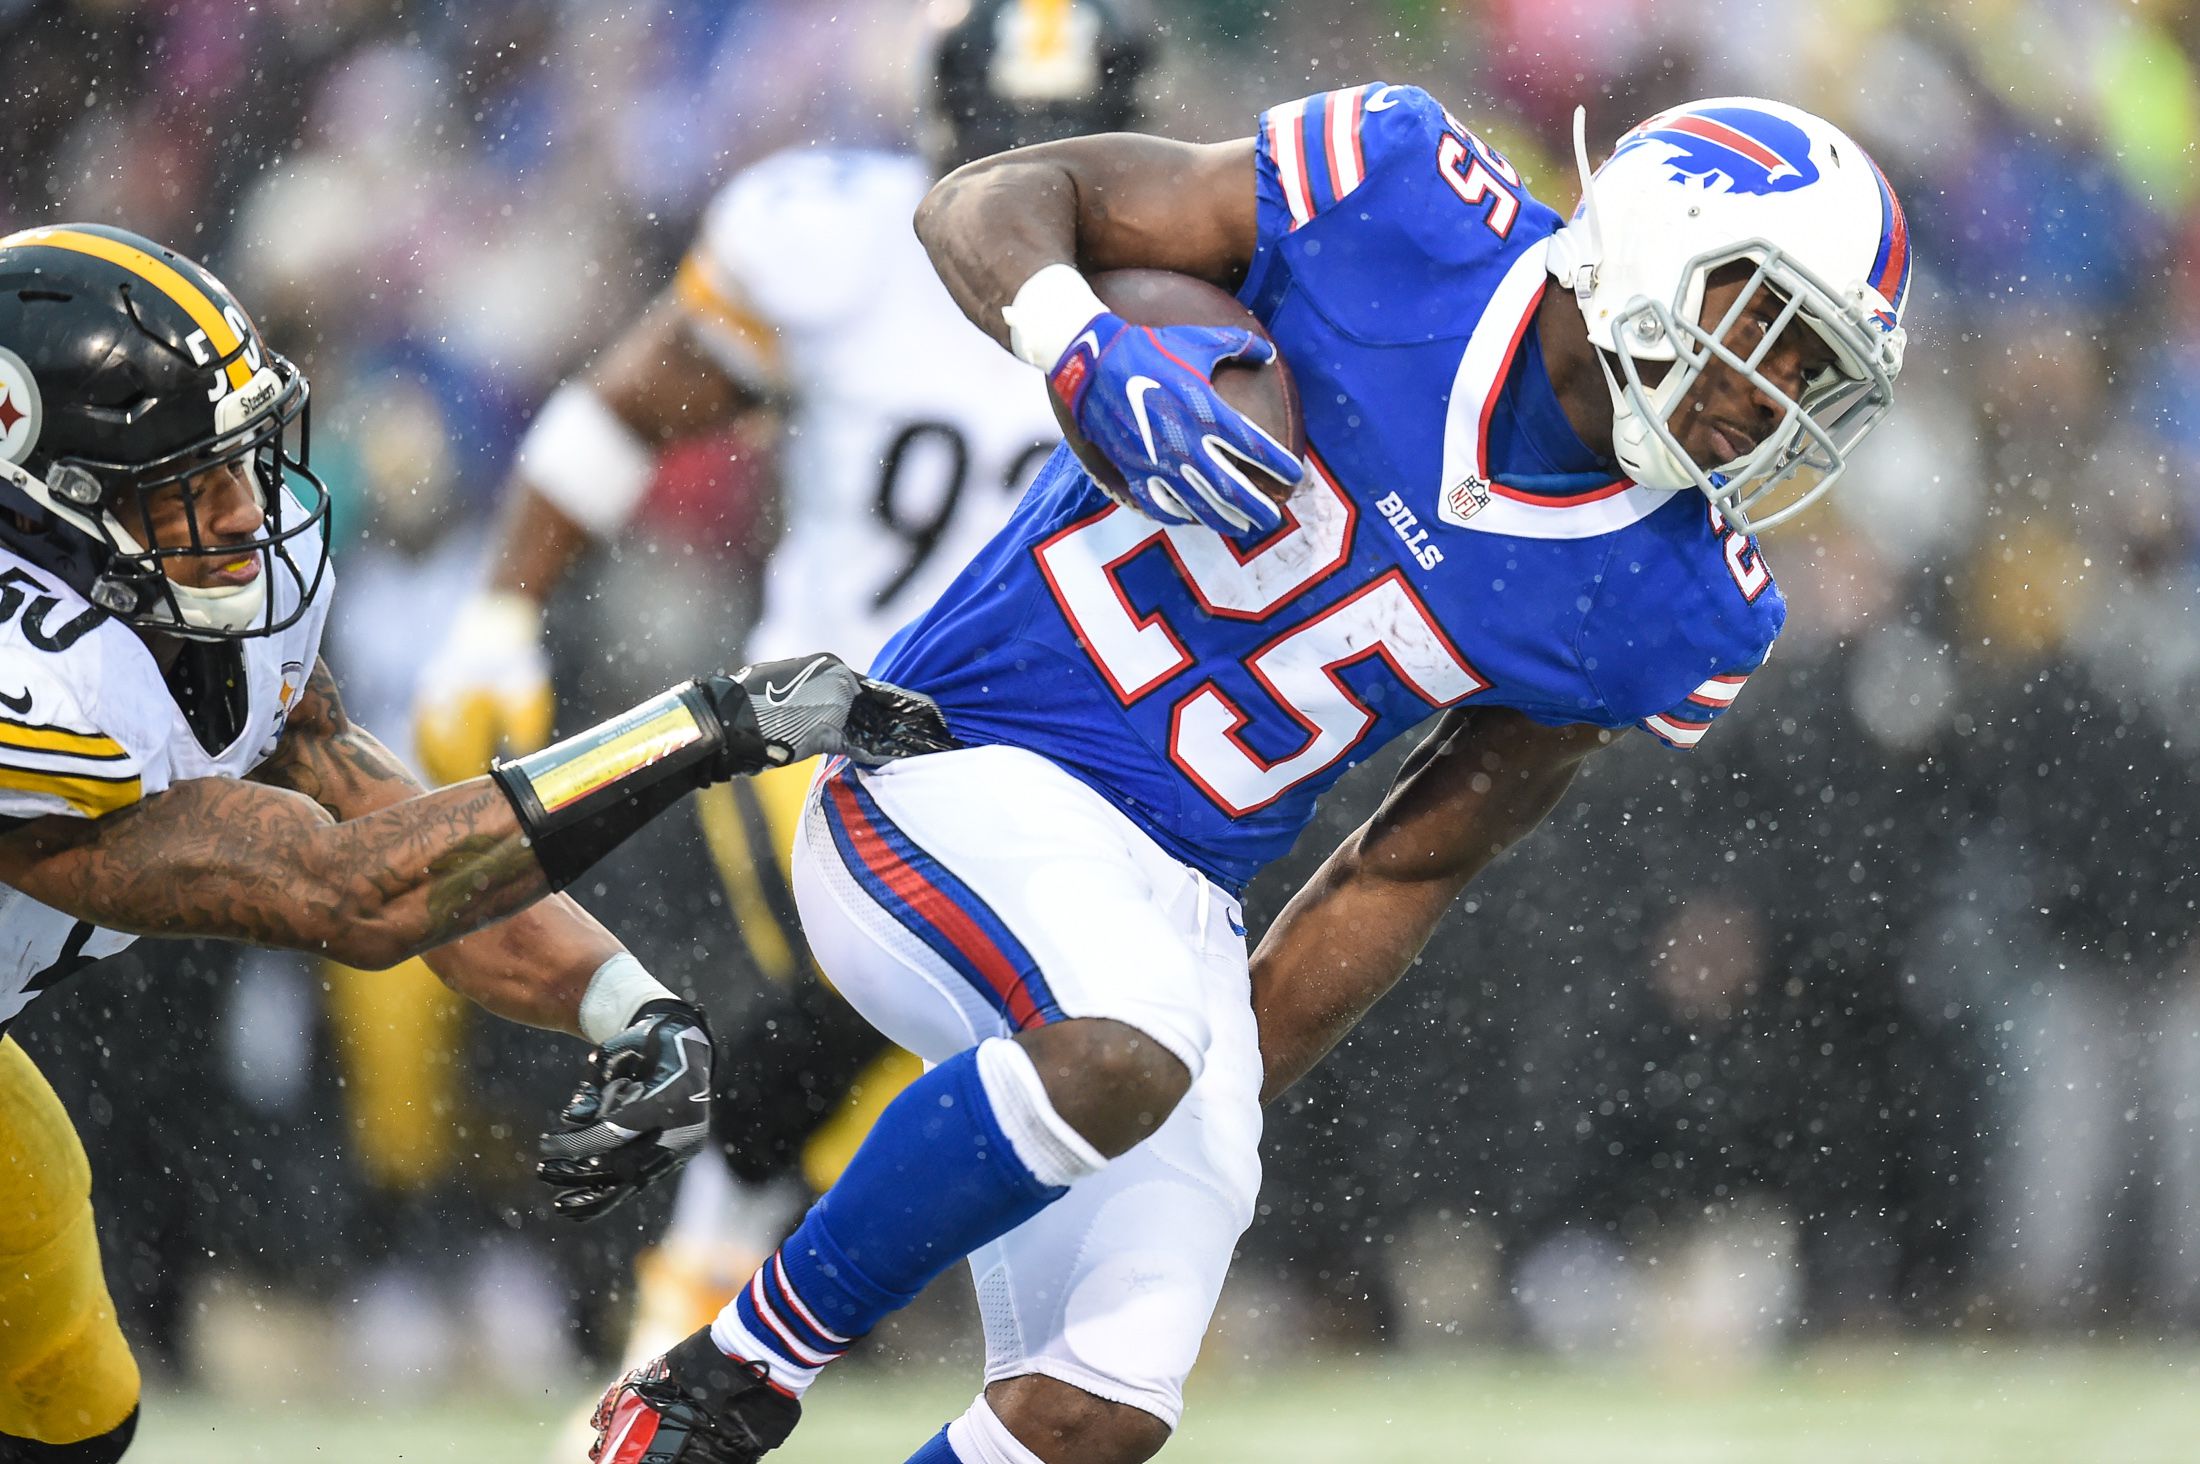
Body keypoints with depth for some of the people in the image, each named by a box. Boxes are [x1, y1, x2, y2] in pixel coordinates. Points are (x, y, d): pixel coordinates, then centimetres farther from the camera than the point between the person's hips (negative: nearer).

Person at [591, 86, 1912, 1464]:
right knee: (1124, 1050, -35)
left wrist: (1230, 1105, 7)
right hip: (959, 777, -5)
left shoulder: (1672, 615, 1)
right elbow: (993, 201, -4)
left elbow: (1403, 875, 9)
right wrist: (1088, 353, -25)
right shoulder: (1399, 202, -11)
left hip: (1171, 909, 5)